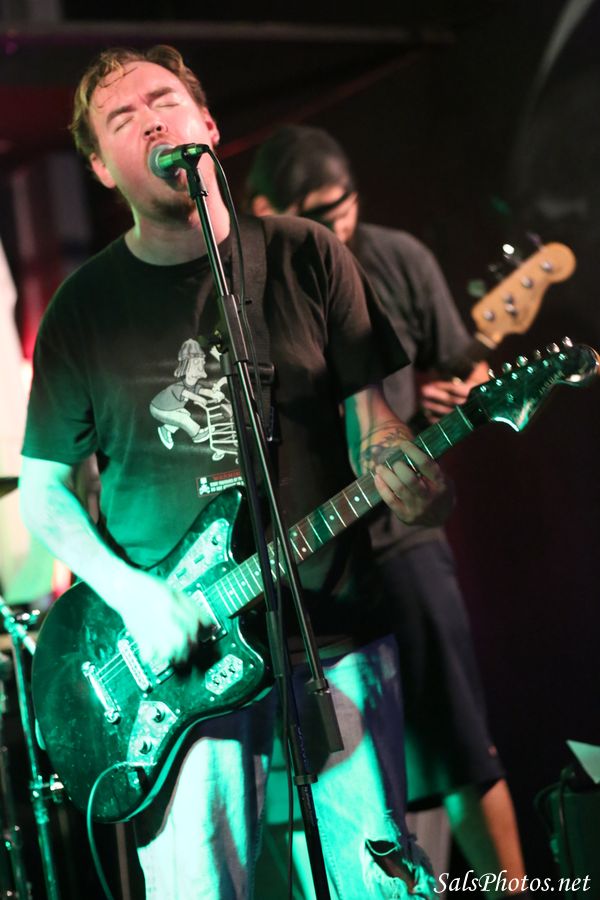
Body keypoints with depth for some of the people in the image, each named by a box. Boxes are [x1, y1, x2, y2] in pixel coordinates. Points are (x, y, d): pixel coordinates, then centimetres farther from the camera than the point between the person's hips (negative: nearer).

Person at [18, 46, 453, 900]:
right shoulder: (86, 307, 2)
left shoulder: (305, 258, 3)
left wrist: (407, 475, -19)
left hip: (333, 631, 1)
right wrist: (128, 593, -9)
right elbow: (41, 486, 7)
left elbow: (367, 416, 4)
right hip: (176, 649, 0)